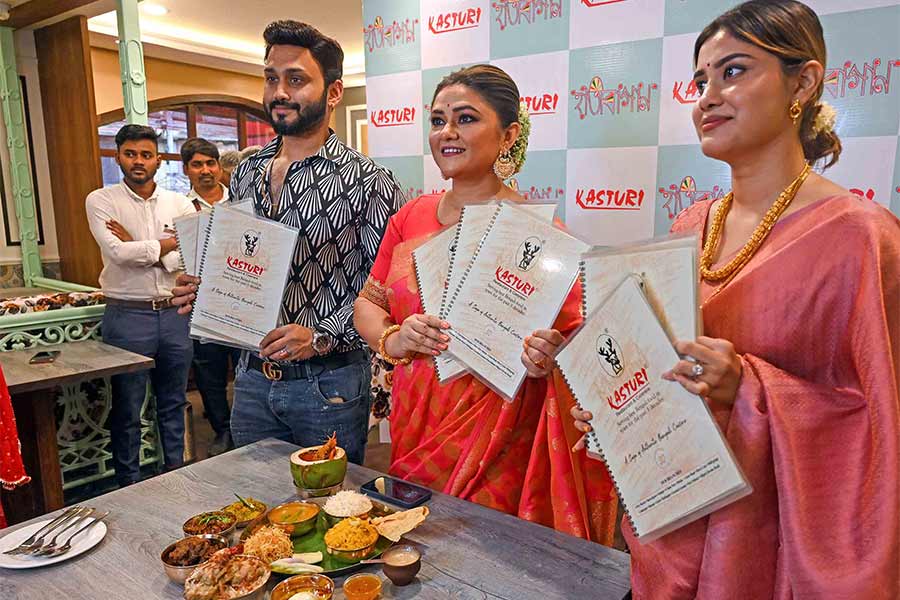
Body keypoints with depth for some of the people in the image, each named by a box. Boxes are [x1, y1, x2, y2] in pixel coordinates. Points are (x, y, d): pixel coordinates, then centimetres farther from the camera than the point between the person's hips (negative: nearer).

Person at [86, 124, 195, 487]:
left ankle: (176, 469, 33)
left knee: (173, 402, 17)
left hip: (174, 314, 3)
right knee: (127, 408, 8)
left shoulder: (179, 204, 5)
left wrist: (138, 248, -12)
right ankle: (129, 483, 24)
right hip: (128, 317, -3)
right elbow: (119, 254, -16)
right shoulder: (101, 201, -1)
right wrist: (170, 243, -9)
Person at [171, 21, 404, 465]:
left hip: (327, 383, -5)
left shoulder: (368, 181, -11)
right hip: (252, 378, 6)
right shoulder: (246, 173, 7)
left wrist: (322, 336, -21)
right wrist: (201, 288, -1)